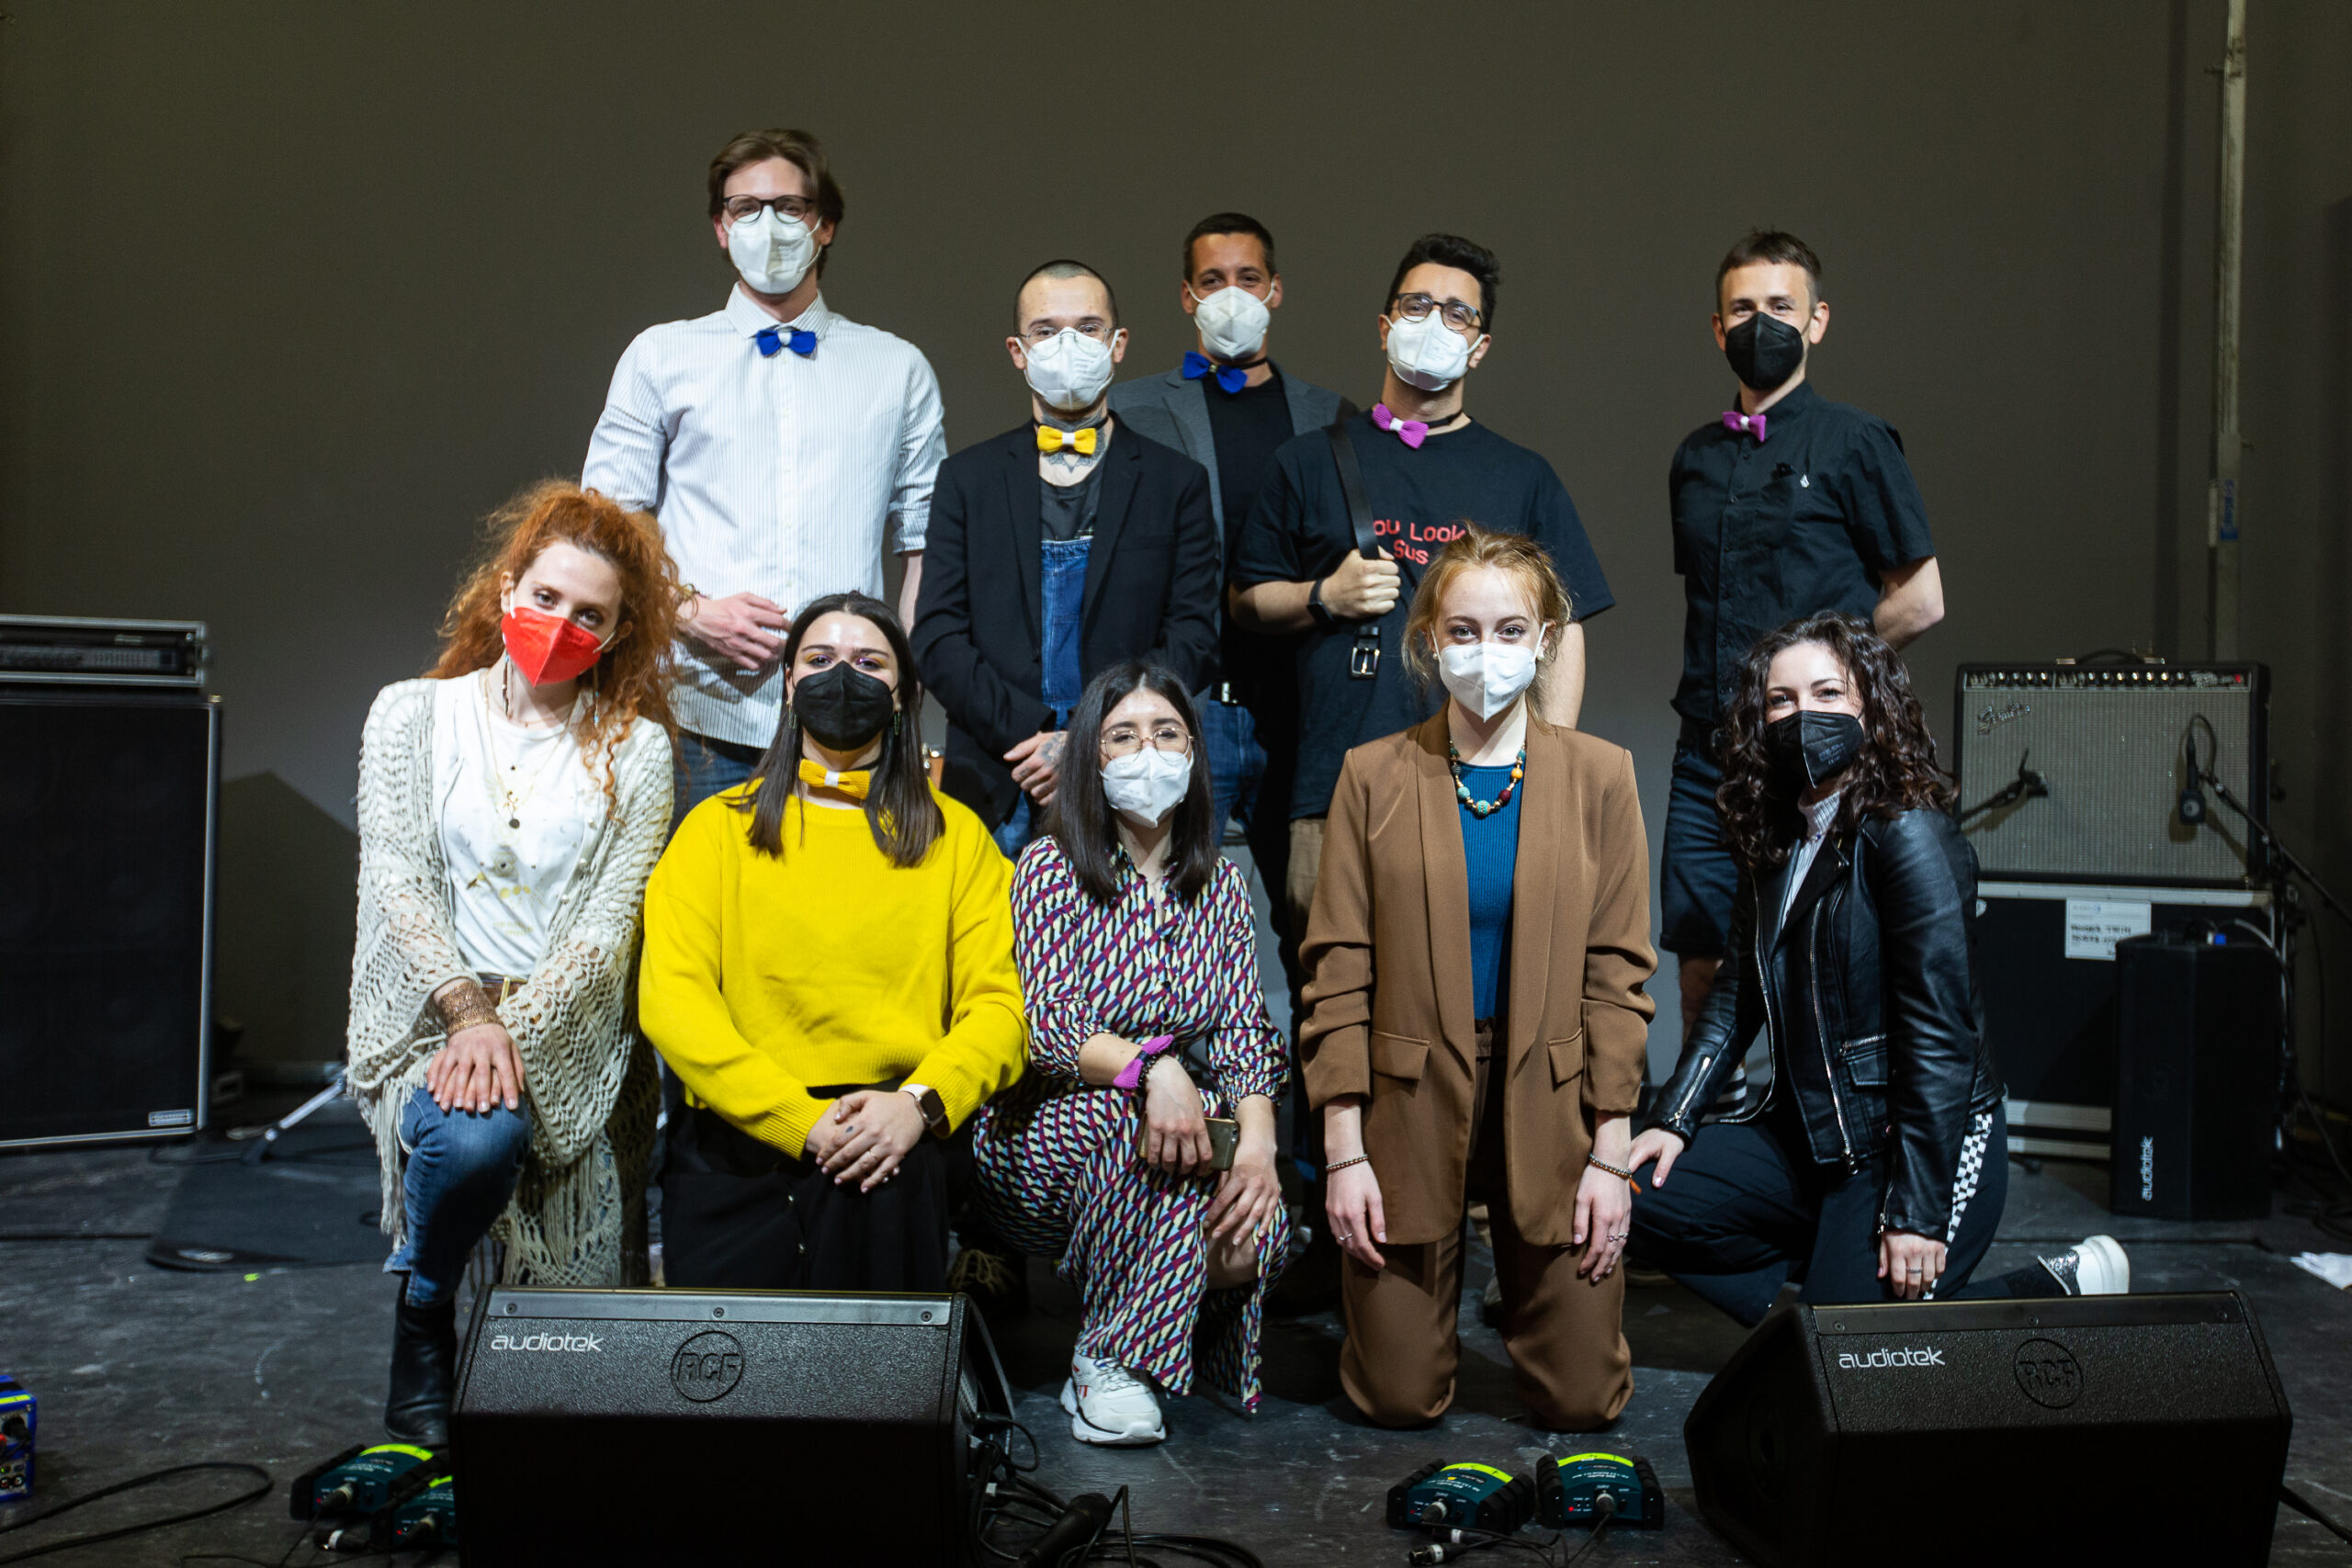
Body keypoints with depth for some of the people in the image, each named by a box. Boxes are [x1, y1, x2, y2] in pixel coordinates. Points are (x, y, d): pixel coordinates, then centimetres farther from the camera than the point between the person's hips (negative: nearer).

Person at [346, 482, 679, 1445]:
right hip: (429, 1013, 0)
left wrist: (515, 1029, -17)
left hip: (565, 1032, 0)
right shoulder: (412, 715, 9)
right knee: (471, 1136, -33)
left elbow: (608, 922, -3)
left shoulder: (636, 750, 6)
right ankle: (423, 1327, -2)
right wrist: (469, 1012, -16)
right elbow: (400, 887, -2)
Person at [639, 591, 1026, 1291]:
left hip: (894, 1155, 1)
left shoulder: (956, 835, 17)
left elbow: (999, 1002, 7)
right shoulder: (718, 826, 14)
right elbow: (671, 997, 1)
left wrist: (920, 1102, -14)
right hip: (736, 1148, 0)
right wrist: (802, 1120, -12)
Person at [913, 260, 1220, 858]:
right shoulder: (967, 478, 12)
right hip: (998, 792, 1)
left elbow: (1192, 638, 2)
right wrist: (1031, 736, -10)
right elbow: (937, 636, 4)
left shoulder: (1176, 482, 10)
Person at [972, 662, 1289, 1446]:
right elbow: (1046, 1028, -15)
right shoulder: (1051, 868, -4)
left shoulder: (1221, 885, 10)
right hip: (1046, 1136, -3)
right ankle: (1111, 1360, -20)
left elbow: (1244, 1033, 1)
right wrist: (1152, 1065, -35)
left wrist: (1257, 1137, -19)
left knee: (1259, 1220, -27)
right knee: (1150, 1120, -35)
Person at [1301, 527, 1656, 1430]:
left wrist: (1611, 1151, -4)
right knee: (1399, 1400, 2)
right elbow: (1338, 970, -2)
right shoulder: (1374, 777, 0)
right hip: (1412, 1100, 0)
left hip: (1551, 1107, 1)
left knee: (1581, 1400, 2)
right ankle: (1432, 1287, 35)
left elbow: (1617, 972, 1)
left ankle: (1525, 1281, 34)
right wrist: (1342, 1149, -7)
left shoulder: (1599, 776, 2)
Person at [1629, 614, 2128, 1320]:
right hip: (1809, 1136, 7)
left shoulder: (1910, 836, -17)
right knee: (1642, 1198, -6)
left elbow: (1942, 1033, -19)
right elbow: (1737, 990, 13)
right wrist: (1674, 1117, 2)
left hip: (1923, 1145, -7)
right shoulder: (1775, 837, 7)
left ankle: (2062, 1289, 8)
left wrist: (1918, 1211, -20)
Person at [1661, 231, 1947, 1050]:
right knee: (1701, 966, 5)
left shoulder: (1854, 443, 0)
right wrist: (1715, 680, 9)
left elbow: (1920, 600, 0)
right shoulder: (1695, 457, 15)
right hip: (1708, 752, 5)